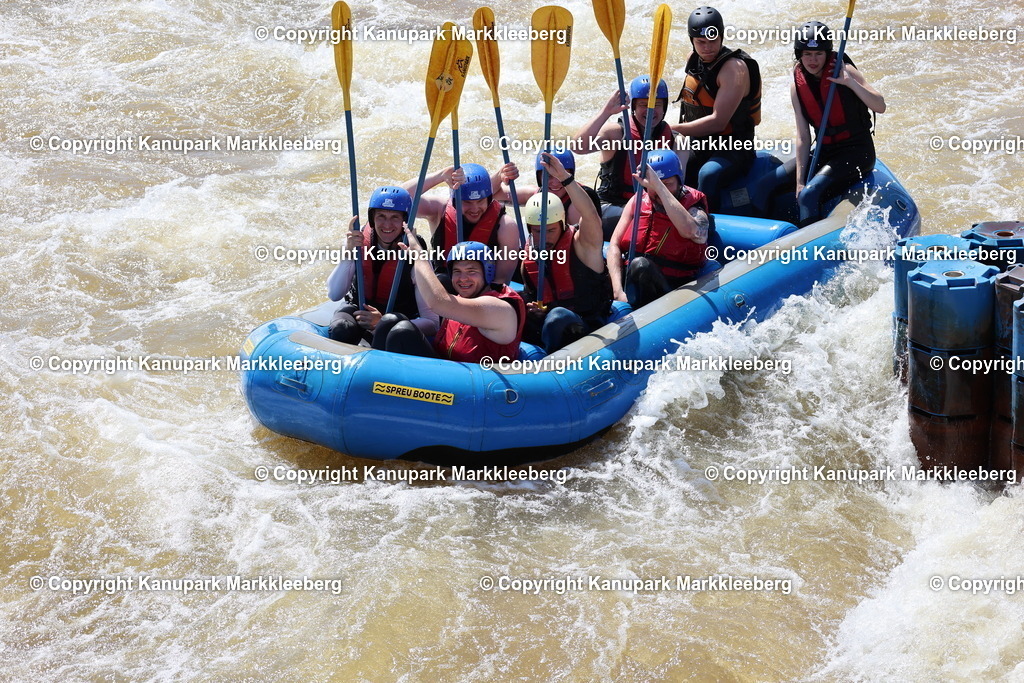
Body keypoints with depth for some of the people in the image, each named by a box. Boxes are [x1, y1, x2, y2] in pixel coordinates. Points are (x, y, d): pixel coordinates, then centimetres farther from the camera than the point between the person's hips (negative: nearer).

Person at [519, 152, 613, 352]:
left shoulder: (582, 245, -6)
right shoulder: (529, 257, 12)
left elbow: (591, 216, -28)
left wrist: (565, 178, -39)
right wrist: (529, 309, -2)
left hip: (588, 328, -5)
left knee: (558, 316, -38)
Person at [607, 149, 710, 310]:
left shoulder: (693, 205, -5)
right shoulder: (638, 201, 6)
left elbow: (694, 232, -31)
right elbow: (615, 245, 0)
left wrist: (659, 186, -32)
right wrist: (618, 291, -16)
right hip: (630, 280, 4)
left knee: (640, 266, -33)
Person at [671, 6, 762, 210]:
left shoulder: (734, 68, -18)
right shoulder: (694, 59, 5)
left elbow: (717, 122, -24)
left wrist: (673, 130, -24)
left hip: (732, 150, -8)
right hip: (698, 147, 8)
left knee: (708, 175, -36)